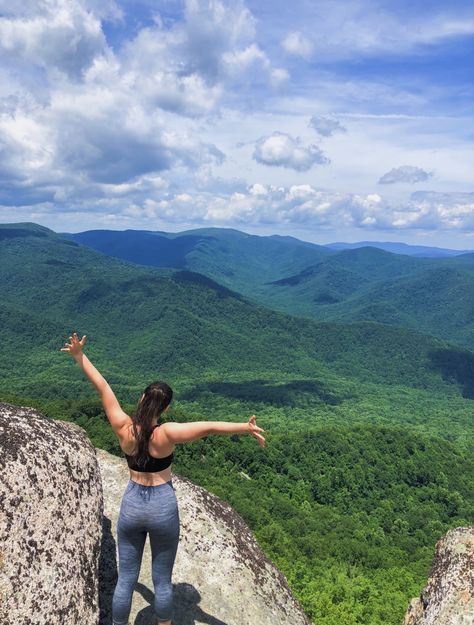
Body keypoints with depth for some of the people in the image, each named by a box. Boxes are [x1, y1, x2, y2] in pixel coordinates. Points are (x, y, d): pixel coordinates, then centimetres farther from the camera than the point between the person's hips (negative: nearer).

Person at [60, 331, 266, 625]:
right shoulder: (167, 434, -22)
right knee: (162, 580, 15)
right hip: (163, 508, -3)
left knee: (126, 579, 17)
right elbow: (209, 427, -32)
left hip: (131, 506, 3)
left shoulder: (123, 428, -13)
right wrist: (245, 427, -34)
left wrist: (80, 356, 0)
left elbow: (103, 386, -6)